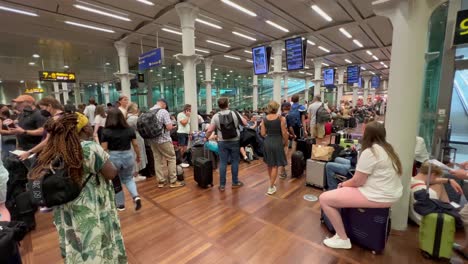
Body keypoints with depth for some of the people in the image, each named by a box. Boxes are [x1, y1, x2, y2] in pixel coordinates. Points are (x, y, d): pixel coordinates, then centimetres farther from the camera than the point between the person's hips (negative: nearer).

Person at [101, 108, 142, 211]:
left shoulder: (106, 132, -8)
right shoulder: (130, 129, -1)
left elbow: (104, 149, -9)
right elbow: (135, 145, 2)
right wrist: (138, 156, 15)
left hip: (113, 158, -2)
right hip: (128, 156, 2)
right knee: (128, 178, 21)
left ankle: (120, 204, 28)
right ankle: (136, 196, 0)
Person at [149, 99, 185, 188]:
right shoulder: (163, 112, -15)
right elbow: (169, 127, -20)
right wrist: (170, 123, 1)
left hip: (152, 140, 7)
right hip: (163, 139, -7)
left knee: (157, 160, 11)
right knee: (172, 159, 4)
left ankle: (161, 181, 18)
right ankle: (173, 181, 7)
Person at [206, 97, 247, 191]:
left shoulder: (216, 116, -6)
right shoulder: (234, 113, -6)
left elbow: (209, 130, -8)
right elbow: (245, 123, 1)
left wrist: (206, 138, 11)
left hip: (222, 142, 0)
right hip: (235, 141, 0)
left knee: (223, 163, 6)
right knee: (235, 162, 11)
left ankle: (222, 185, 11)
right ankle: (235, 183, 22)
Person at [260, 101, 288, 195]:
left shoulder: (264, 119, -2)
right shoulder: (281, 118, -12)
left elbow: (263, 133, -1)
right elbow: (284, 133, -10)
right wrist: (286, 142, 6)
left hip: (267, 142, 4)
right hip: (277, 142, -4)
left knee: (269, 164, 20)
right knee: (275, 165, 5)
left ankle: (271, 183, 37)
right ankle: (271, 187, 9)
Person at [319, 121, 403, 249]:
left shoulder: (369, 152, -20)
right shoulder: (387, 149, 9)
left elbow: (357, 181, -18)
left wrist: (342, 184, 2)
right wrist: (346, 183, 13)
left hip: (378, 197, -10)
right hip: (391, 193, 10)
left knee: (324, 199, -10)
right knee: (343, 190, 30)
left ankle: (342, 239, 3)